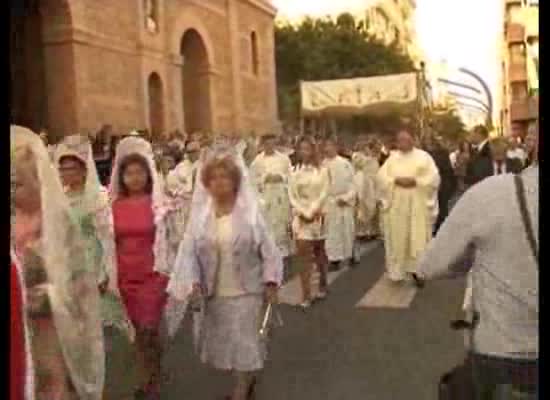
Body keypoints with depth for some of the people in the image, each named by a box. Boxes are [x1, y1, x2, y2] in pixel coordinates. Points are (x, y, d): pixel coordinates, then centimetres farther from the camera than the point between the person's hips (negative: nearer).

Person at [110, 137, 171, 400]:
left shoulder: (159, 203, -8)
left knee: (148, 330, -3)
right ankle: (147, 378, 30)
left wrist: (169, 271, -5)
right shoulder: (114, 205, 1)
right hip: (124, 276, 4)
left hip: (152, 274, -3)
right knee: (138, 330, 14)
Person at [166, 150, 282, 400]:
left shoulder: (249, 211, -10)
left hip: (245, 291, -3)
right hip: (213, 292, 4)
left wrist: (271, 282, -7)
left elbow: (267, 248, -6)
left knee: (243, 344, 2)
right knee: (218, 343, 17)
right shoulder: (200, 213, -4)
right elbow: (189, 249, -6)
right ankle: (248, 379, 42)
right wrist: (192, 280, -20)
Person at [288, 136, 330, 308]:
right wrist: (303, 213, -12)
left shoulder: (322, 170, 1)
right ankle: (306, 295, -6)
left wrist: (312, 212, -14)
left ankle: (322, 285, 34)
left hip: (317, 215, 0)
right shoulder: (294, 171, 3)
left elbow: (324, 194, -5)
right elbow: (292, 196, -1)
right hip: (300, 216, 0)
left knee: (319, 252, 14)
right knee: (304, 255, -6)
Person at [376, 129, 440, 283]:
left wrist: (415, 181, -16)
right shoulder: (392, 158, 9)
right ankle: (397, 271, 13)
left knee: (418, 240, -1)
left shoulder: (424, 156, 3)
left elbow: (433, 178, -5)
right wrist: (396, 181, -16)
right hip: (396, 205, 2)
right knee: (397, 239, 4)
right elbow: (381, 177, 0)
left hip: (418, 204, -1)